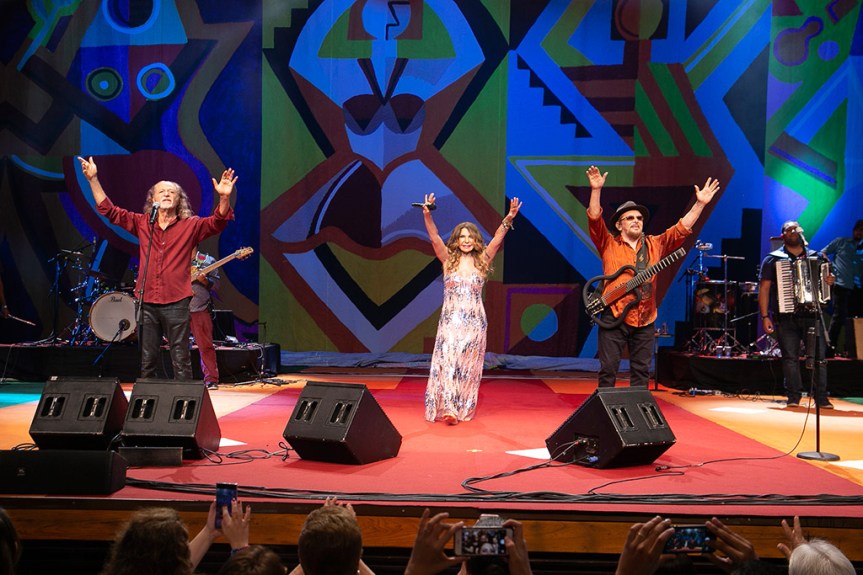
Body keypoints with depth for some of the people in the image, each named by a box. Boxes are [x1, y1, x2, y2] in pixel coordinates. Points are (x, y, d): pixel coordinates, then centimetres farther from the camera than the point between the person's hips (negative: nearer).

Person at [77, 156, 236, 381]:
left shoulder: (190, 226, 3)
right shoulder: (142, 223, 11)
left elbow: (217, 222, -12)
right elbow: (109, 210, 12)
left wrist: (224, 197, -30)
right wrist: (93, 179, 5)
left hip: (176, 303, -3)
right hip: (147, 302, 3)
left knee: (181, 361, -1)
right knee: (147, 361, 10)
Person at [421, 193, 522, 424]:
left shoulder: (482, 262, 6)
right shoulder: (448, 260, 4)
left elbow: (497, 239, -5)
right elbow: (434, 238, -8)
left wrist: (508, 219, -18)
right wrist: (427, 215, -23)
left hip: (474, 322, 1)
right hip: (450, 321, -1)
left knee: (469, 366, 5)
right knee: (448, 361, -12)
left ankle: (465, 408, 13)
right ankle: (448, 407, -13)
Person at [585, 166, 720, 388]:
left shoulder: (655, 245, 13)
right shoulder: (608, 244, 3)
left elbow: (681, 228, 10)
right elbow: (594, 219, -9)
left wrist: (700, 204, 1)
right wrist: (596, 190, -21)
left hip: (645, 319, 4)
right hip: (614, 317, -4)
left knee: (641, 372, 9)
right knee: (608, 369, -4)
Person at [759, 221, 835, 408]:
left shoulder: (815, 257, 14)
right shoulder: (773, 259, 7)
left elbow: (825, 276, 25)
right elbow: (764, 289, 3)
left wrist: (831, 280, -2)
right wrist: (765, 317, -6)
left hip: (812, 315, 2)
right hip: (786, 318, -1)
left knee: (818, 357, -4)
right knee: (790, 358, -1)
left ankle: (821, 398, 1)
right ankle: (793, 397, 7)